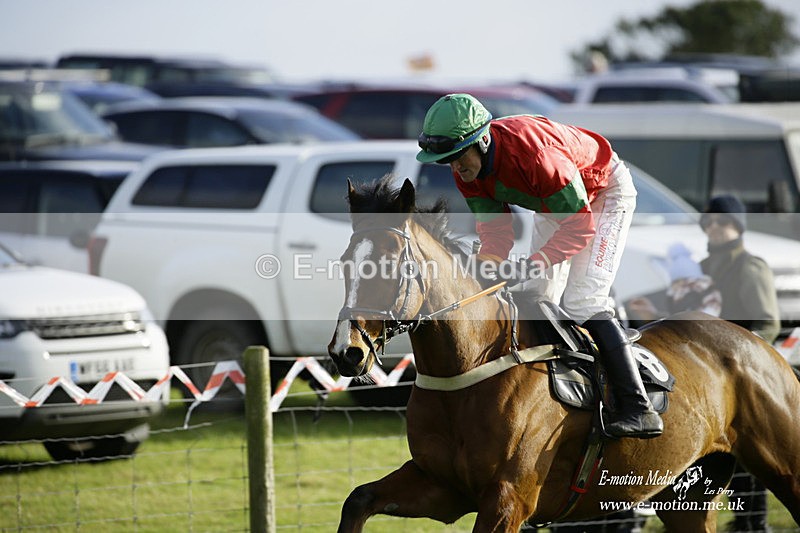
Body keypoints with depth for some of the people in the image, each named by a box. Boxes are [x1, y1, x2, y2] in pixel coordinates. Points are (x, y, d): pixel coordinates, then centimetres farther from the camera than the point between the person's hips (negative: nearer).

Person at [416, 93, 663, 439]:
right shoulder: (467, 168, -18)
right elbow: (495, 228, -12)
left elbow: (579, 226, -37)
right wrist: (488, 267, -32)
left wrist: (533, 264, -46)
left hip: (603, 194, -8)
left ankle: (638, 409, -21)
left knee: (581, 304, -19)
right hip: (553, 201, 8)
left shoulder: (532, 153, -41)